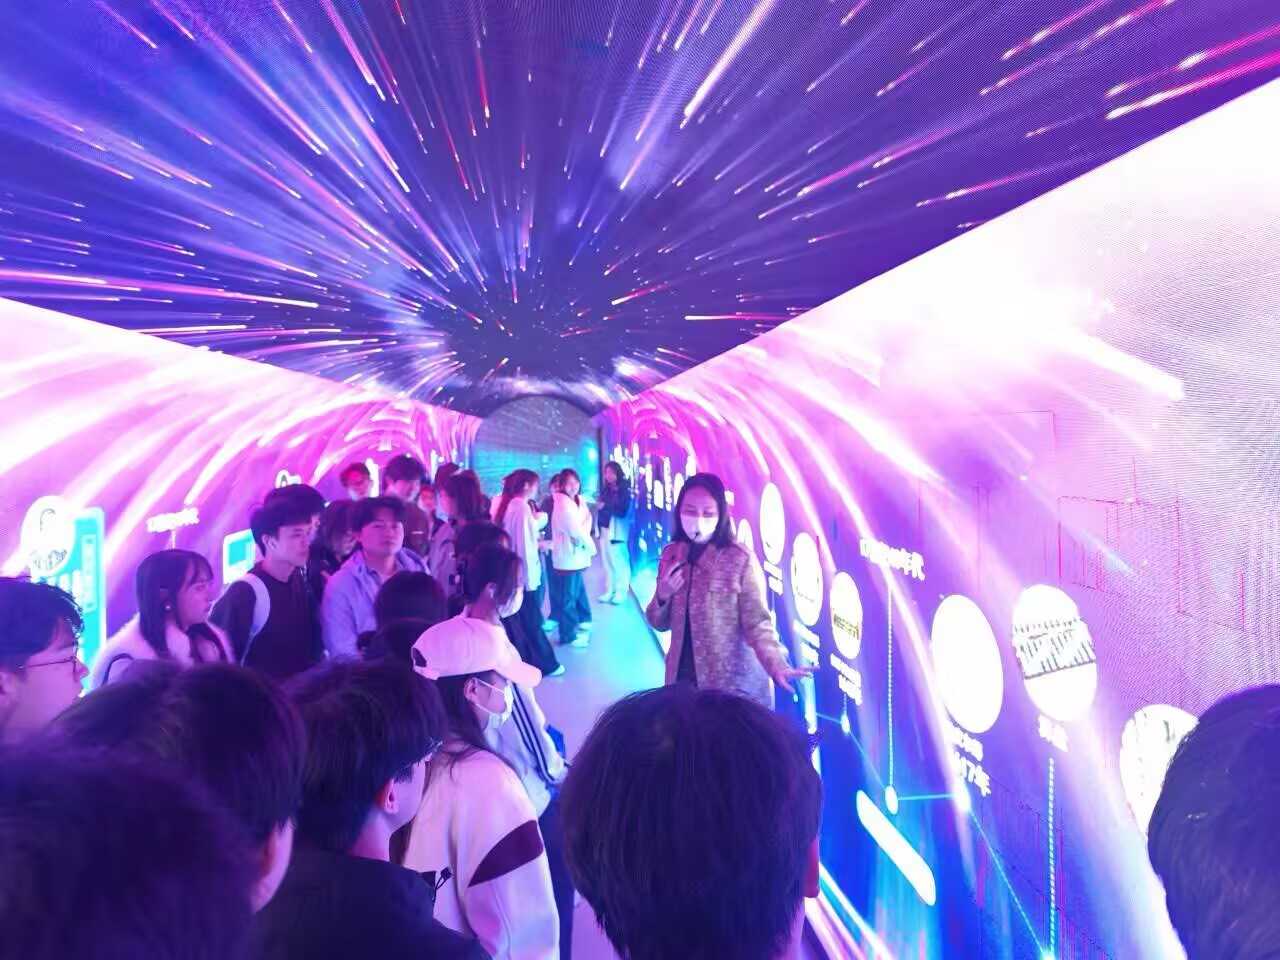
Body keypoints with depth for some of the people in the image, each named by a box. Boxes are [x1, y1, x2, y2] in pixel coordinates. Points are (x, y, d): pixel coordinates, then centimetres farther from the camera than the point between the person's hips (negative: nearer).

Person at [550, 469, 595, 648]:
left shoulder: (580, 500, 8)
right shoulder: (563, 505, -18)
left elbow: (588, 519, -1)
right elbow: (575, 530, -20)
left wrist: (583, 537, -20)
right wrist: (591, 546, -7)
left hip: (576, 554, 9)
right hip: (568, 556, -9)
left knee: (578, 590, 24)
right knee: (568, 597, -1)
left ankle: (582, 621, 42)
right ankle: (568, 635, 8)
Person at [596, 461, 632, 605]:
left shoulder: (624, 491, -7)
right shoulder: (606, 490, 11)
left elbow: (622, 512, -14)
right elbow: (601, 507, 11)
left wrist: (605, 506, -12)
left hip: (617, 532, -6)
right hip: (605, 530, 6)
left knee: (619, 562, -1)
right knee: (608, 562, 11)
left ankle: (621, 592, 8)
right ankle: (609, 591, 19)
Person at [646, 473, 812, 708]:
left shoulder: (740, 560, -14)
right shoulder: (671, 555, 0)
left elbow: (757, 622, -16)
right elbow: (660, 623, 7)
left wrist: (776, 666, -34)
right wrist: (662, 597, -14)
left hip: (733, 685, -4)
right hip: (682, 679, 4)